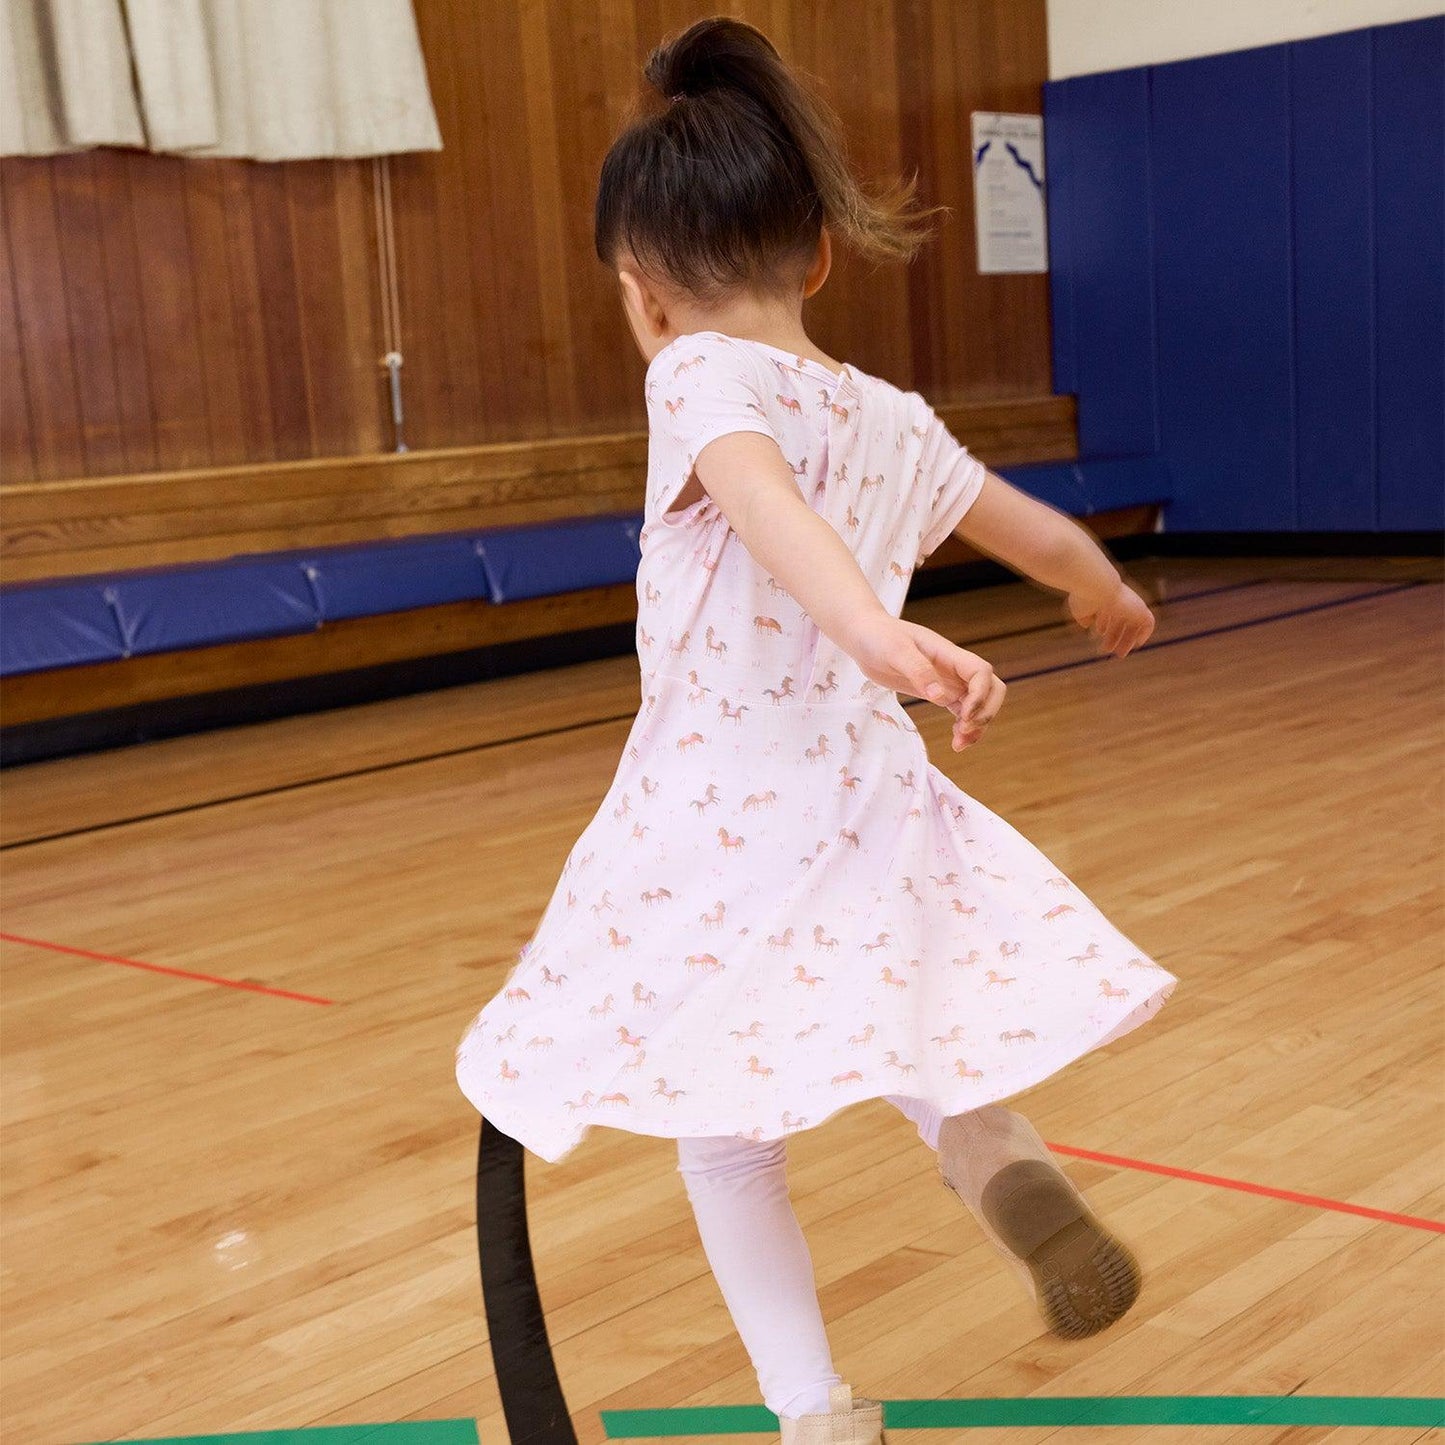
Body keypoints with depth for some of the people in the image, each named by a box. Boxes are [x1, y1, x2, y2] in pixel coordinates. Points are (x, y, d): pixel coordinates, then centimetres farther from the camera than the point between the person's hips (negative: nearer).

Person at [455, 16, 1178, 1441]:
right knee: (903, 1038, 29)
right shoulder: (893, 419, 9)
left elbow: (765, 495, -33)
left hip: (716, 822, -5)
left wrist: (874, 630, -50)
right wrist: (1107, 592, 46)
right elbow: (1047, 536, 25)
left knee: (724, 1141, 14)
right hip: (867, 801, 5)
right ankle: (982, 1137, -2)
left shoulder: (706, 378, -10)